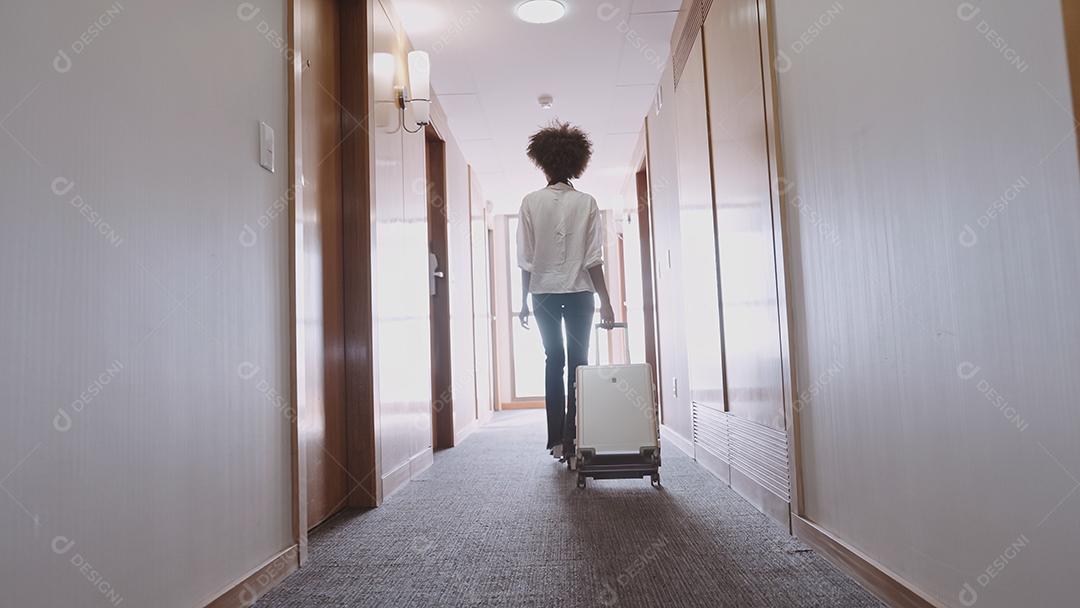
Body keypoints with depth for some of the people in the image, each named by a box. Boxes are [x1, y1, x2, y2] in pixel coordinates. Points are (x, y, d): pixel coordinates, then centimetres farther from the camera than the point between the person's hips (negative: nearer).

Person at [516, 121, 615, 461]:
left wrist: (524, 302, 5)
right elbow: (594, 258, -7)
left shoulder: (531, 203, -3)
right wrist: (605, 302, -2)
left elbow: (525, 260, -3)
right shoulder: (586, 203, -3)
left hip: (544, 292, 1)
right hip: (580, 291, -1)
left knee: (554, 361, 11)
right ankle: (573, 439, 4)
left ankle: (556, 439, 10)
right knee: (578, 362, 6)